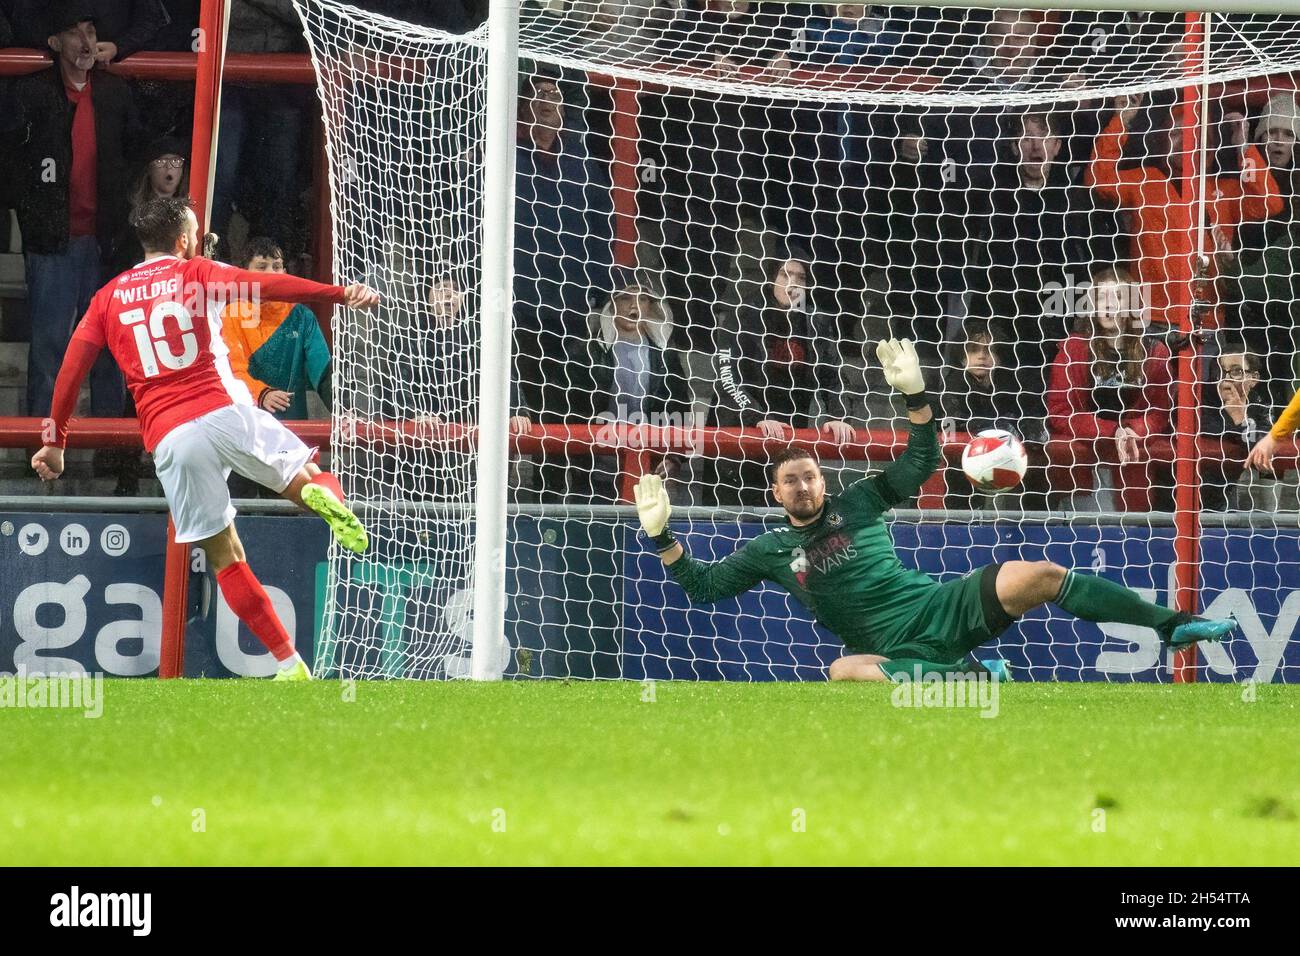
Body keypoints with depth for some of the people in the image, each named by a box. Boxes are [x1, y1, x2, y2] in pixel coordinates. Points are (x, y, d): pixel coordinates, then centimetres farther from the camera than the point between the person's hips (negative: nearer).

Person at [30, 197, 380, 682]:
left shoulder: (108, 298, 17)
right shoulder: (197, 274, 9)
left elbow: (70, 372, 14)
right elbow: (268, 285, -6)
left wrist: (55, 441, 22)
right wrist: (342, 294, -9)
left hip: (167, 438, 2)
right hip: (222, 411, -2)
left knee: (223, 555, 7)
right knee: (306, 479, 13)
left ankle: (290, 665, -1)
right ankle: (325, 495, -27)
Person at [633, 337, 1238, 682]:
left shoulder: (858, 502, 12)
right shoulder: (771, 550, 12)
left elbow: (923, 461, 13)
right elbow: (703, 586, 11)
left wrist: (915, 394, 0)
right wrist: (662, 536, -1)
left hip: (947, 605, 2)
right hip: (897, 649, -2)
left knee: (1038, 575, -19)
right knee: (844, 671, -40)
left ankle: (1172, 625, -16)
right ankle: (970, 677, -44)